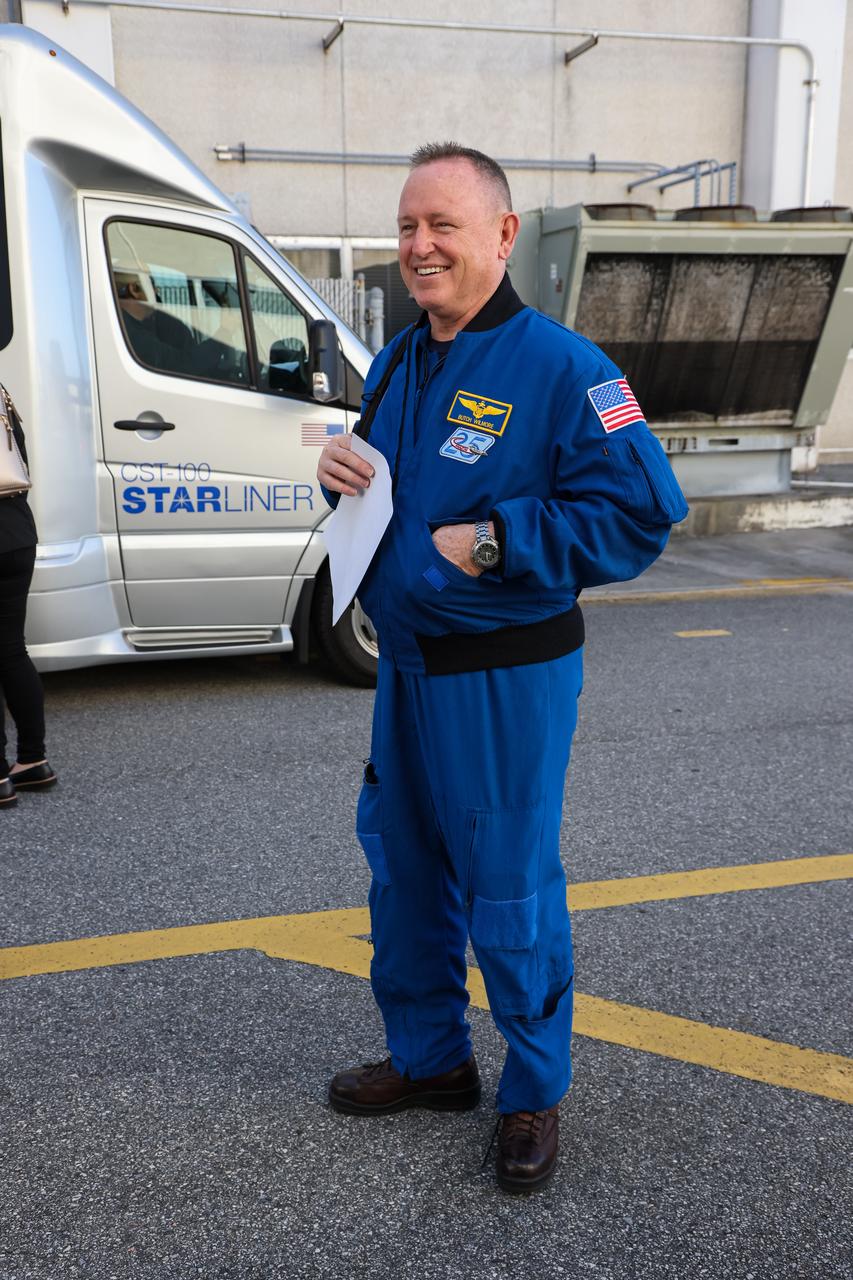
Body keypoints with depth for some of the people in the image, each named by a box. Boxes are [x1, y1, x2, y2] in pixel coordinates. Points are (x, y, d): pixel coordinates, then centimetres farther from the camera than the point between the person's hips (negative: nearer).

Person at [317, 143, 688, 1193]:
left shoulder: (558, 366, -15)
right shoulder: (395, 364, 9)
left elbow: (642, 511, -20)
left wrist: (492, 542, -24)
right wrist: (341, 475, -3)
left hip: (504, 680, -7)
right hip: (405, 665, 8)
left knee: (510, 891, 5)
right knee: (403, 868, 18)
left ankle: (534, 1095, 27)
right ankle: (427, 1058, 39)